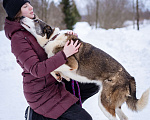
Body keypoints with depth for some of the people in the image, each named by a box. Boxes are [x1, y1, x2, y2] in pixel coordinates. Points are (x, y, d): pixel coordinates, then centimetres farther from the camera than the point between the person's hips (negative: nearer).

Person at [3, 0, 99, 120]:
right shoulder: (18, 38, -21)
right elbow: (36, 70, -29)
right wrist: (64, 54, -32)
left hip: (55, 81, 9)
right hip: (42, 91, -9)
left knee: (93, 86, 7)